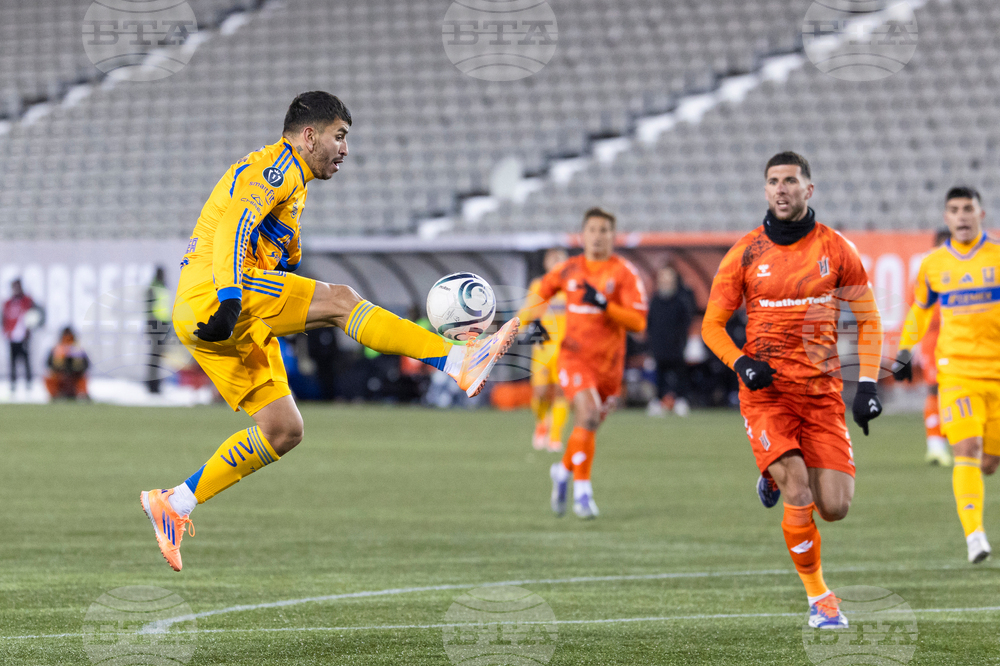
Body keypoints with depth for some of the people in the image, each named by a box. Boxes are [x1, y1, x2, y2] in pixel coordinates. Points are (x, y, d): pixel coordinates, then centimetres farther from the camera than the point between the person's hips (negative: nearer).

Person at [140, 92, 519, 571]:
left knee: (283, 430, 5)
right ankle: (459, 362, -36)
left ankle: (174, 503, 6)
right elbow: (234, 226, -19)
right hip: (209, 298, -10)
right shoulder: (277, 166, -2)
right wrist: (229, 297, -32)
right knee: (340, 299, -23)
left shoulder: (288, 181, 30)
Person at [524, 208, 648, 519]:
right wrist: (533, 321, 8)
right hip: (574, 356, -1)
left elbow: (638, 322, -13)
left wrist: (604, 305, -24)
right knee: (587, 414, -22)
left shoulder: (625, 273, -4)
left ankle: (564, 470, 41)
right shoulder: (568, 269, 5)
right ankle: (582, 491, -16)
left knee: (590, 425, 11)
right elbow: (541, 292, 25)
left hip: (609, 362, 1)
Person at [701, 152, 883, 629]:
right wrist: (741, 363, -13)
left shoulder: (836, 249, 3)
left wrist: (867, 384, -1)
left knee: (834, 508, -6)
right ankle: (819, 598, -4)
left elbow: (868, 319, 10)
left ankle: (779, 477, 27)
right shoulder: (746, 253, 1)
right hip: (766, 390, -2)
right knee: (798, 495, -19)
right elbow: (713, 325, 7)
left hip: (822, 391, 2)